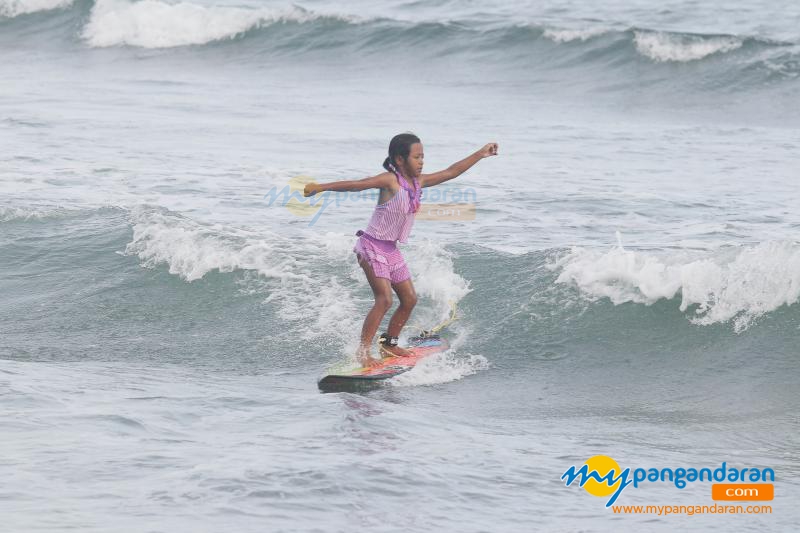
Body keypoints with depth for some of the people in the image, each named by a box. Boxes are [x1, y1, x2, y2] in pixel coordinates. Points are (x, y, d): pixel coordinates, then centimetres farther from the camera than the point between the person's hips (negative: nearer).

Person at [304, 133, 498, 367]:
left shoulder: (418, 181, 5)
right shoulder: (390, 180, -18)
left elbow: (451, 172, 11)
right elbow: (356, 185, -22)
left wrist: (480, 154, 13)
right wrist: (320, 187, -26)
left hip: (391, 250, 8)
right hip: (372, 246, -8)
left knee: (409, 299, 11)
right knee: (384, 299, -19)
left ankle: (388, 343, 26)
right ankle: (363, 352, -16)